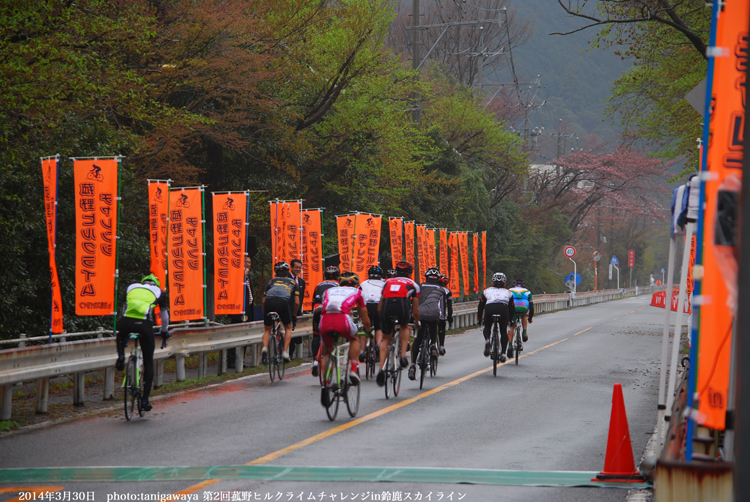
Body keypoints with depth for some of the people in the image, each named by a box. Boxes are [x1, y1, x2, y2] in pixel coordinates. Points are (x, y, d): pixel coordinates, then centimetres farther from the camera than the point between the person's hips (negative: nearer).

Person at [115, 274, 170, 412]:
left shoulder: (131, 287, 29)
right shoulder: (159, 292, 23)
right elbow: (165, 315, 34)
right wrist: (164, 332, 51)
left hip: (126, 322, 2)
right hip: (144, 324, -2)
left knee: (121, 336, 41)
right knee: (148, 363, 14)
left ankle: (121, 356, 11)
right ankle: (145, 400, 12)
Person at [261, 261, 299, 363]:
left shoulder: (271, 281, 33)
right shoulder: (292, 282, 32)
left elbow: (264, 301, 26)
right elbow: (297, 302, 25)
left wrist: (265, 313, 42)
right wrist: (294, 314, 42)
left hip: (269, 301, 1)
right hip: (283, 301, -1)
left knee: (267, 329, 18)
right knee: (288, 328, 23)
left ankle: (265, 348, -9)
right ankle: (285, 352, 8)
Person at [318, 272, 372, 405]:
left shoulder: (329, 291, 36)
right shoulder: (357, 292, 31)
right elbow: (365, 319, 37)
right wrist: (369, 332, 55)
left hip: (325, 320, 2)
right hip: (342, 319, -2)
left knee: (327, 352, 24)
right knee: (354, 339, 31)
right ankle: (353, 368, 15)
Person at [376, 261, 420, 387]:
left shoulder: (388, 282, 33)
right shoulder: (413, 284, 28)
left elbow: (379, 308, 34)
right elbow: (415, 311, 31)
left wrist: (383, 319, 50)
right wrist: (417, 322, 49)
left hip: (387, 306, 2)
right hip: (402, 306, -1)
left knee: (386, 339, 18)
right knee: (405, 327, 31)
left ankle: (381, 368, 1)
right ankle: (403, 355, 14)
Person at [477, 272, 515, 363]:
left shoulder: (487, 291, 31)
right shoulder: (508, 292, 32)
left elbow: (481, 306, 33)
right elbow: (512, 308, 33)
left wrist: (479, 319, 43)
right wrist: (511, 320, 47)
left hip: (489, 308, 0)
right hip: (503, 308, 0)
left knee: (487, 327, 22)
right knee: (503, 331, 15)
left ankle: (487, 340, -10)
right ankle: (503, 353, 5)